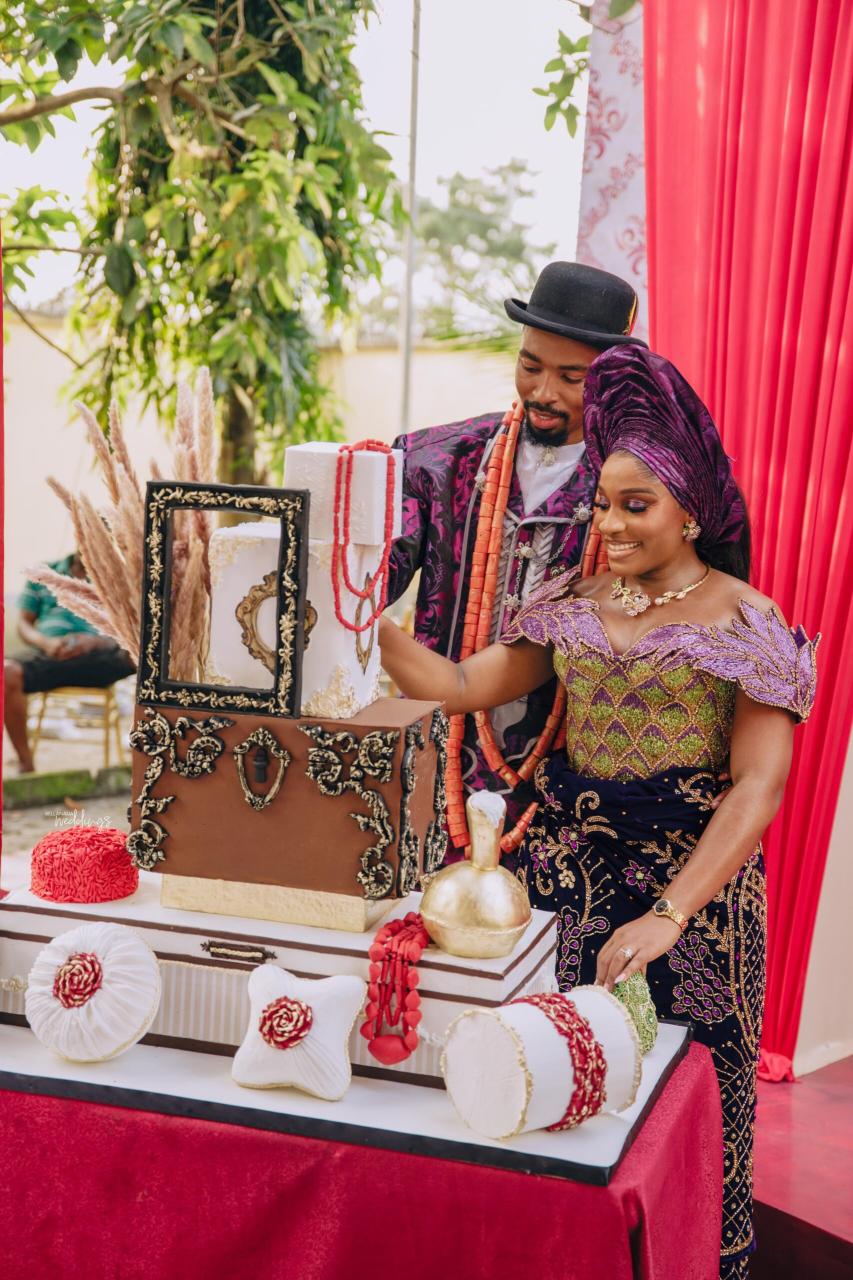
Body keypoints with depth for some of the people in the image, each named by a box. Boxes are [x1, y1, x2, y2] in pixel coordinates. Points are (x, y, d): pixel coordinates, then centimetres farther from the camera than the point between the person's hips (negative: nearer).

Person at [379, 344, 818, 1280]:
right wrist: (367, 627, -7)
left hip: (693, 872, -4)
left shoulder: (746, 623, -8)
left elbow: (758, 787, -15)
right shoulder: (574, 606, 8)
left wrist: (670, 915, -24)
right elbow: (463, 686, 8)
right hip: (574, 865, 4)